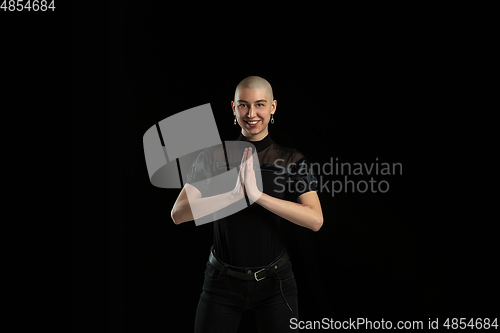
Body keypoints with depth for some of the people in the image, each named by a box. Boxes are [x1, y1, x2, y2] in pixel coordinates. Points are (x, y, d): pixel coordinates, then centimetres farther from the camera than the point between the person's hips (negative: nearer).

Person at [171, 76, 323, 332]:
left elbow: (315, 220, -16)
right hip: (223, 280, 0)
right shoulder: (214, 156, -2)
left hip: (275, 281, 0)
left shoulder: (292, 160, -3)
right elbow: (178, 214, -12)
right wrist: (233, 195, -25)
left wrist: (258, 195, -25)